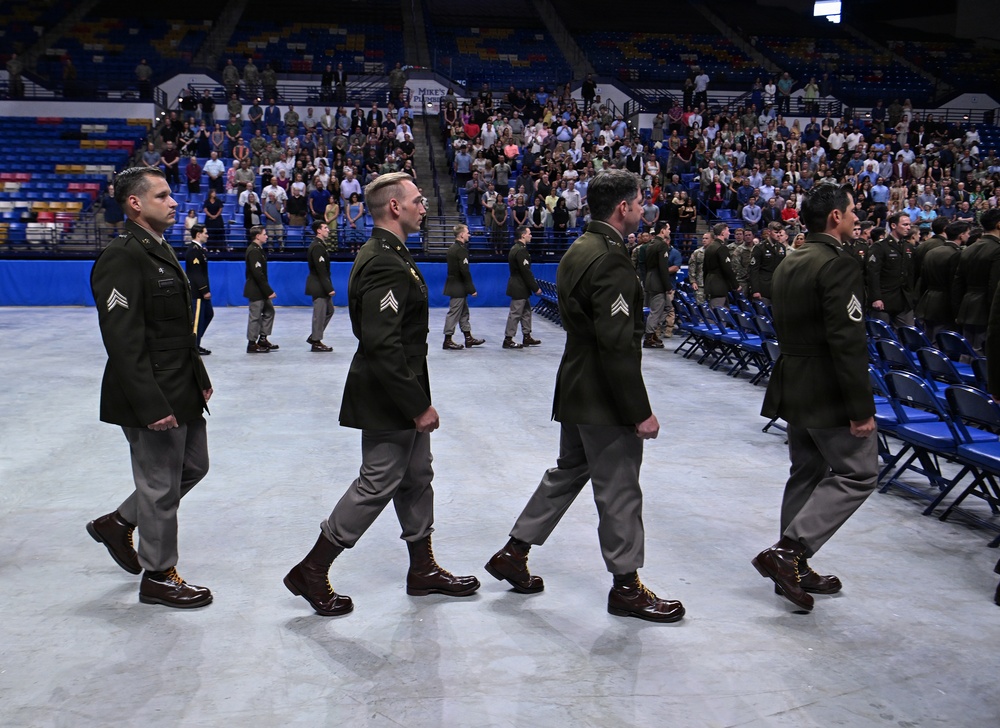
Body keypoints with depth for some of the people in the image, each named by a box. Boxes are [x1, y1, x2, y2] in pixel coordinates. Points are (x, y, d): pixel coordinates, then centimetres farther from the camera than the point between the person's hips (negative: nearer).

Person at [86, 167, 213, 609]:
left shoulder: (162, 252, 14)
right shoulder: (122, 258, -18)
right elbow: (123, 342, -23)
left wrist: (200, 378, 17)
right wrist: (152, 406, -25)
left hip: (182, 392, 10)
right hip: (153, 398, -10)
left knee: (193, 467, 21)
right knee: (161, 486, 2)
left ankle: (118, 523, 37)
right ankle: (158, 576, 19)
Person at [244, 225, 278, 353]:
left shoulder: (258, 249, 12)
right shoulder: (253, 251, -18)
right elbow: (258, 273, -24)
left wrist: (268, 290, 14)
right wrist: (269, 291, -22)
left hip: (260, 290, 10)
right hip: (255, 290, -10)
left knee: (269, 311, 15)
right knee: (255, 316, -3)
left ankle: (263, 339, 22)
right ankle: (252, 344, 6)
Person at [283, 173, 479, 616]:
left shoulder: (390, 256, 12)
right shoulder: (384, 264, -22)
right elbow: (383, 346, -28)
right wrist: (419, 405, -23)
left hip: (400, 397, 11)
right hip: (387, 401, -11)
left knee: (417, 479, 17)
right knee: (377, 485, -1)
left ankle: (423, 569, 31)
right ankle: (310, 572, 11)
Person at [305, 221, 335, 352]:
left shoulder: (319, 245, 14)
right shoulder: (317, 247, -18)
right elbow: (321, 270, -22)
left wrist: (328, 287, 17)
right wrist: (329, 288, -21)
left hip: (321, 287, 10)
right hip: (318, 287, -10)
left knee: (329, 311, 17)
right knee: (319, 314, -2)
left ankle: (314, 337, 22)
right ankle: (316, 342, 8)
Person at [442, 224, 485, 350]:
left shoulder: (452, 248, 12)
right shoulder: (461, 250, -18)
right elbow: (465, 271, -21)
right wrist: (472, 289, -17)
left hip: (453, 285, 10)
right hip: (458, 287, -10)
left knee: (464, 312, 16)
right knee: (454, 313, -4)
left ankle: (468, 338, 22)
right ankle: (447, 341, 0)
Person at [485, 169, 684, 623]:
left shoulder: (578, 250, 10)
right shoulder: (610, 261, -21)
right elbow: (618, 345, -25)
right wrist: (641, 411, -20)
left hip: (576, 392, 10)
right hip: (604, 399, -10)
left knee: (568, 471, 21)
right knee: (619, 490, 2)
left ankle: (513, 553, 27)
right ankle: (626, 586, 15)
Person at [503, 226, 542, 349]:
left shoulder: (515, 248, 13)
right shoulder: (521, 250, -19)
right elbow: (526, 272, -21)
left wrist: (534, 286, 16)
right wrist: (536, 288, -16)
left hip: (519, 287, 10)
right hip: (519, 288, -10)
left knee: (526, 311, 17)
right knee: (515, 313, -5)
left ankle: (527, 336, 24)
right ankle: (508, 340, 0)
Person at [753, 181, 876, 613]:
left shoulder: (788, 266, 11)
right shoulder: (838, 265, -18)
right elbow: (848, 343, -23)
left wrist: (795, 378, 20)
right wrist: (861, 408, -20)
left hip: (792, 387, 9)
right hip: (829, 393, -9)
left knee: (806, 474, 16)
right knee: (857, 473, 1)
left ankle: (793, 569, 22)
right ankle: (789, 551, -8)